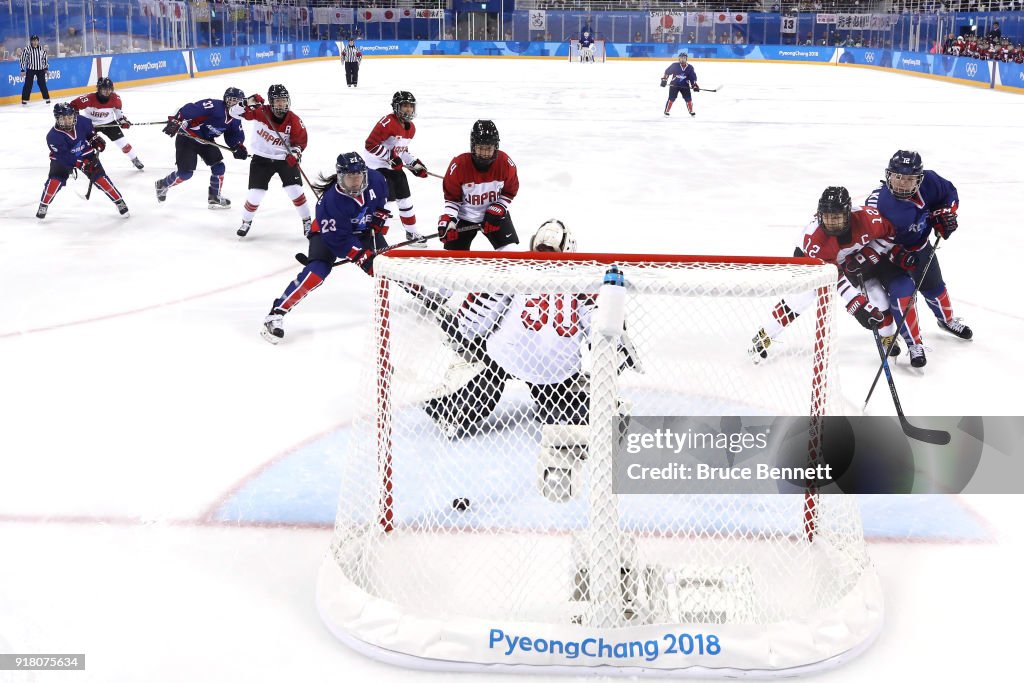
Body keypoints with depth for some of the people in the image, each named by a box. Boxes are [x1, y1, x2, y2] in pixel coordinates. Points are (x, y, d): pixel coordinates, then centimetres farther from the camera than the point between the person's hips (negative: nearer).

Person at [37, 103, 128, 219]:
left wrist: (95, 138, -1)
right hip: (63, 158, -2)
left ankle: (119, 201, 0)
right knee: (55, 179, -19)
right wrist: (81, 164, -36)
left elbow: (89, 128, 7)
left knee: (99, 176, -9)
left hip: (86, 154, 2)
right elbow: (64, 156, -30)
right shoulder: (53, 137, -29)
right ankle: (43, 205, -2)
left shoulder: (81, 121, -20)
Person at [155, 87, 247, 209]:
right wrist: (175, 121, -43)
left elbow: (235, 135, 7)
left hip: (206, 140, 8)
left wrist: (238, 147, -13)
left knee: (219, 167, 0)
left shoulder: (235, 120, -3)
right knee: (185, 173, -7)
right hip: (187, 138, -8)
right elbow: (190, 109, -35)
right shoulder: (214, 106, -29)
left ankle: (214, 197, 16)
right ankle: (162, 185, 20)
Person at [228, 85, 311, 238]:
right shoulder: (260, 112, -16)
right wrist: (248, 103, -33)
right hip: (261, 158, 0)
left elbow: (301, 140, -2)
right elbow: (234, 112, -14)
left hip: (285, 159, 0)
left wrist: (295, 153, -22)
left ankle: (307, 221, 11)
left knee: (295, 190, -8)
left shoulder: (294, 121, -14)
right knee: (255, 193, -2)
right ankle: (246, 221, 24)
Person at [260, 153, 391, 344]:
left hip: (364, 229, 5)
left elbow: (381, 201, 5)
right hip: (328, 232, -5)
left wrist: (380, 218, -4)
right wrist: (363, 256, -31)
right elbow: (339, 240, -31)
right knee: (317, 270, -26)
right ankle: (277, 312, -25)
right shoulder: (332, 201, -36)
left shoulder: (375, 179, -21)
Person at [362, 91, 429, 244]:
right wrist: (390, 156, -25)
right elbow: (370, 144, -24)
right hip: (377, 165, -9)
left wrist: (414, 163, 9)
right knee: (388, 199, -16)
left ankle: (411, 232, 30)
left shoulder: (411, 128, 7)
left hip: (395, 167, 9)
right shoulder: (388, 123, -21)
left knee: (405, 197, 15)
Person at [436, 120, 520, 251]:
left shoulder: (505, 163, -18)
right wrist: (447, 218, -22)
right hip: (464, 217, -1)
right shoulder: (459, 165, -23)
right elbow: (451, 196, -9)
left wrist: (497, 211, -14)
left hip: (495, 215, 1)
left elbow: (510, 191, -3)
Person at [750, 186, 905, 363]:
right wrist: (858, 305, -42)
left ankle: (889, 337, 22)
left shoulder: (866, 217, -37)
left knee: (877, 296, -4)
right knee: (799, 298, -15)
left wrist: (867, 255, -24)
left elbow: (890, 232, -14)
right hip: (814, 262, -3)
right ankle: (765, 336, 0)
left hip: (855, 260, 3)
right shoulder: (813, 237, -40)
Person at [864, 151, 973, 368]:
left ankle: (947, 320, 54)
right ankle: (914, 344, -7)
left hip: (919, 247, 5)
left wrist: (945, 214, -14)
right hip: (887, 252, -5)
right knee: (902, 292, -22)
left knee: (934, 287, 22)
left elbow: (950, 194, -1)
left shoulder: (928, 182, -23)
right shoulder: (878, 203, -36)